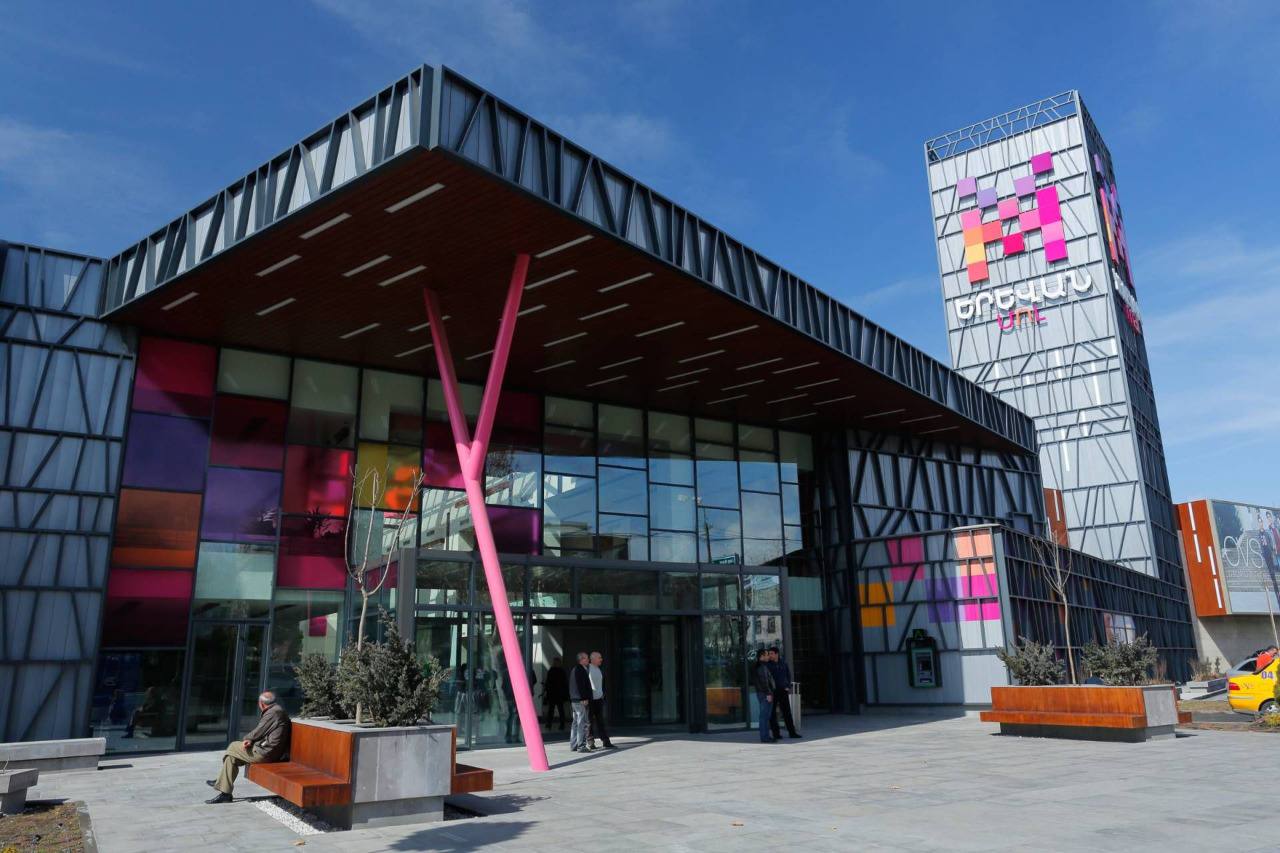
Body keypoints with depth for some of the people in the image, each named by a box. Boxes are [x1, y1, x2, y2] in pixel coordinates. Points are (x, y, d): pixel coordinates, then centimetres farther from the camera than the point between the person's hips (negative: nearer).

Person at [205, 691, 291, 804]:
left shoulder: (273, 712, -18)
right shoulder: (278, 710, 13)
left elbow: (258, 733, -12)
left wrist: (247, 739, 8)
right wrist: (250, 740, -2)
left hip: (265, 752, -10)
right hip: (273, 752, 10)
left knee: (232, 749, 5)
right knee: (232, 755, 16)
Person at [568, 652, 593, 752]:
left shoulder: (575, 669, 18)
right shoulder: (580, 670, -14)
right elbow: (580, 685, -21)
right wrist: (584, 698, -20)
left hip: (574, 700, 11)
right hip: (581, 700, -11)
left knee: (576, 723, 14)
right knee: (583, 723, -9)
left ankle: (573, 745, 19)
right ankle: (581, 746, -10)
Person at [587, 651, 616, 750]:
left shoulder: (600, 670, 14)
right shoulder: (587, 669, -8)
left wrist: (603, 694, 15)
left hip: (599, 699, 6)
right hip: (590, 700, -6)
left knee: (600, 721, 6)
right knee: (590, 721, 1)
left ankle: (606, 742, 4)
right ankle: (591, 742, 9)